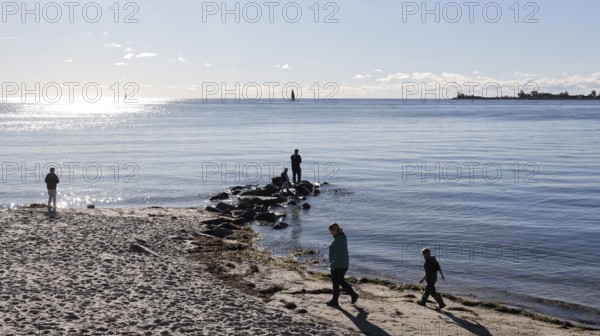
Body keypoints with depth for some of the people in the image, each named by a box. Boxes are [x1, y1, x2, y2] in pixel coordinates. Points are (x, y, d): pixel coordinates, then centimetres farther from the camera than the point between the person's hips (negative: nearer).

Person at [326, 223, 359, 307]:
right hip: (344, 263, 10)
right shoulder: (343, 237, 7)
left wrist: (333, 266, -20)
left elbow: (337, 255, -24)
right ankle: (353, 294, 17)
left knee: (335, 282, 4)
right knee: (341, 280, 21)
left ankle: (335, 301, 15)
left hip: (338, 265, -10)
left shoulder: (337, 240, -22)